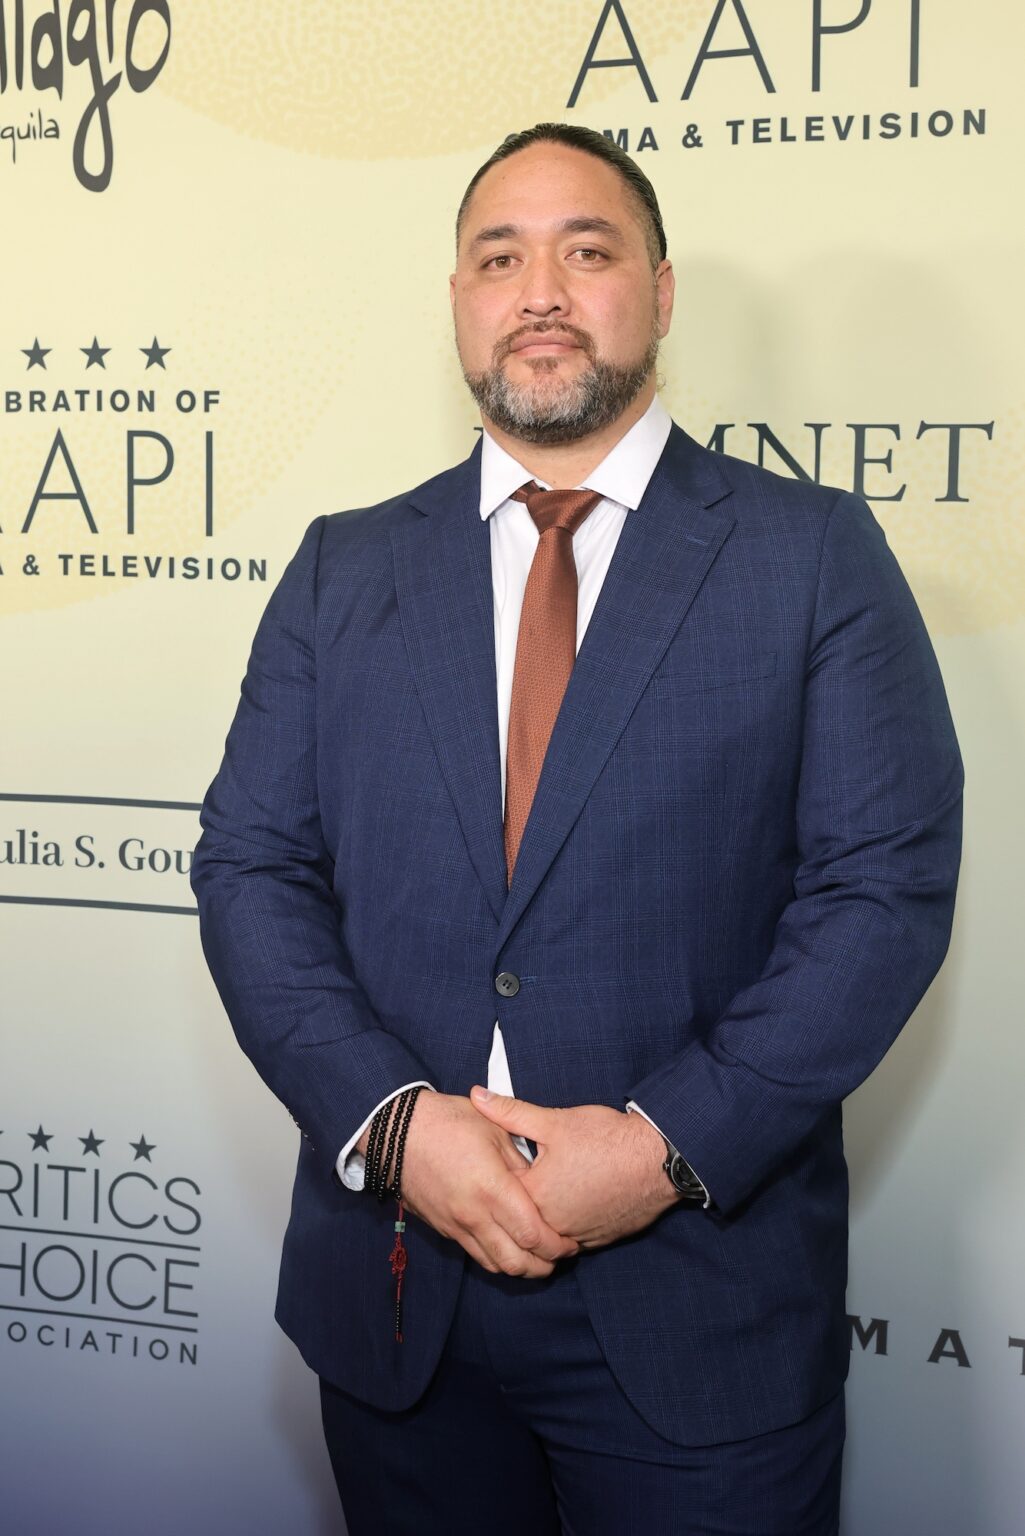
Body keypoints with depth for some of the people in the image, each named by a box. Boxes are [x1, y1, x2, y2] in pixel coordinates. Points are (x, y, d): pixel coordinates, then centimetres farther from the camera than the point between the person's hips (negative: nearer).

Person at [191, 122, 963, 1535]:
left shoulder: (816, 554, -1)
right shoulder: (345, 570, 7)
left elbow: (889, 884, -7)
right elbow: (250, 864, 2)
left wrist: (670, 1142, -16)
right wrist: (392, 1121, -13)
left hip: (703, 1296, -2)